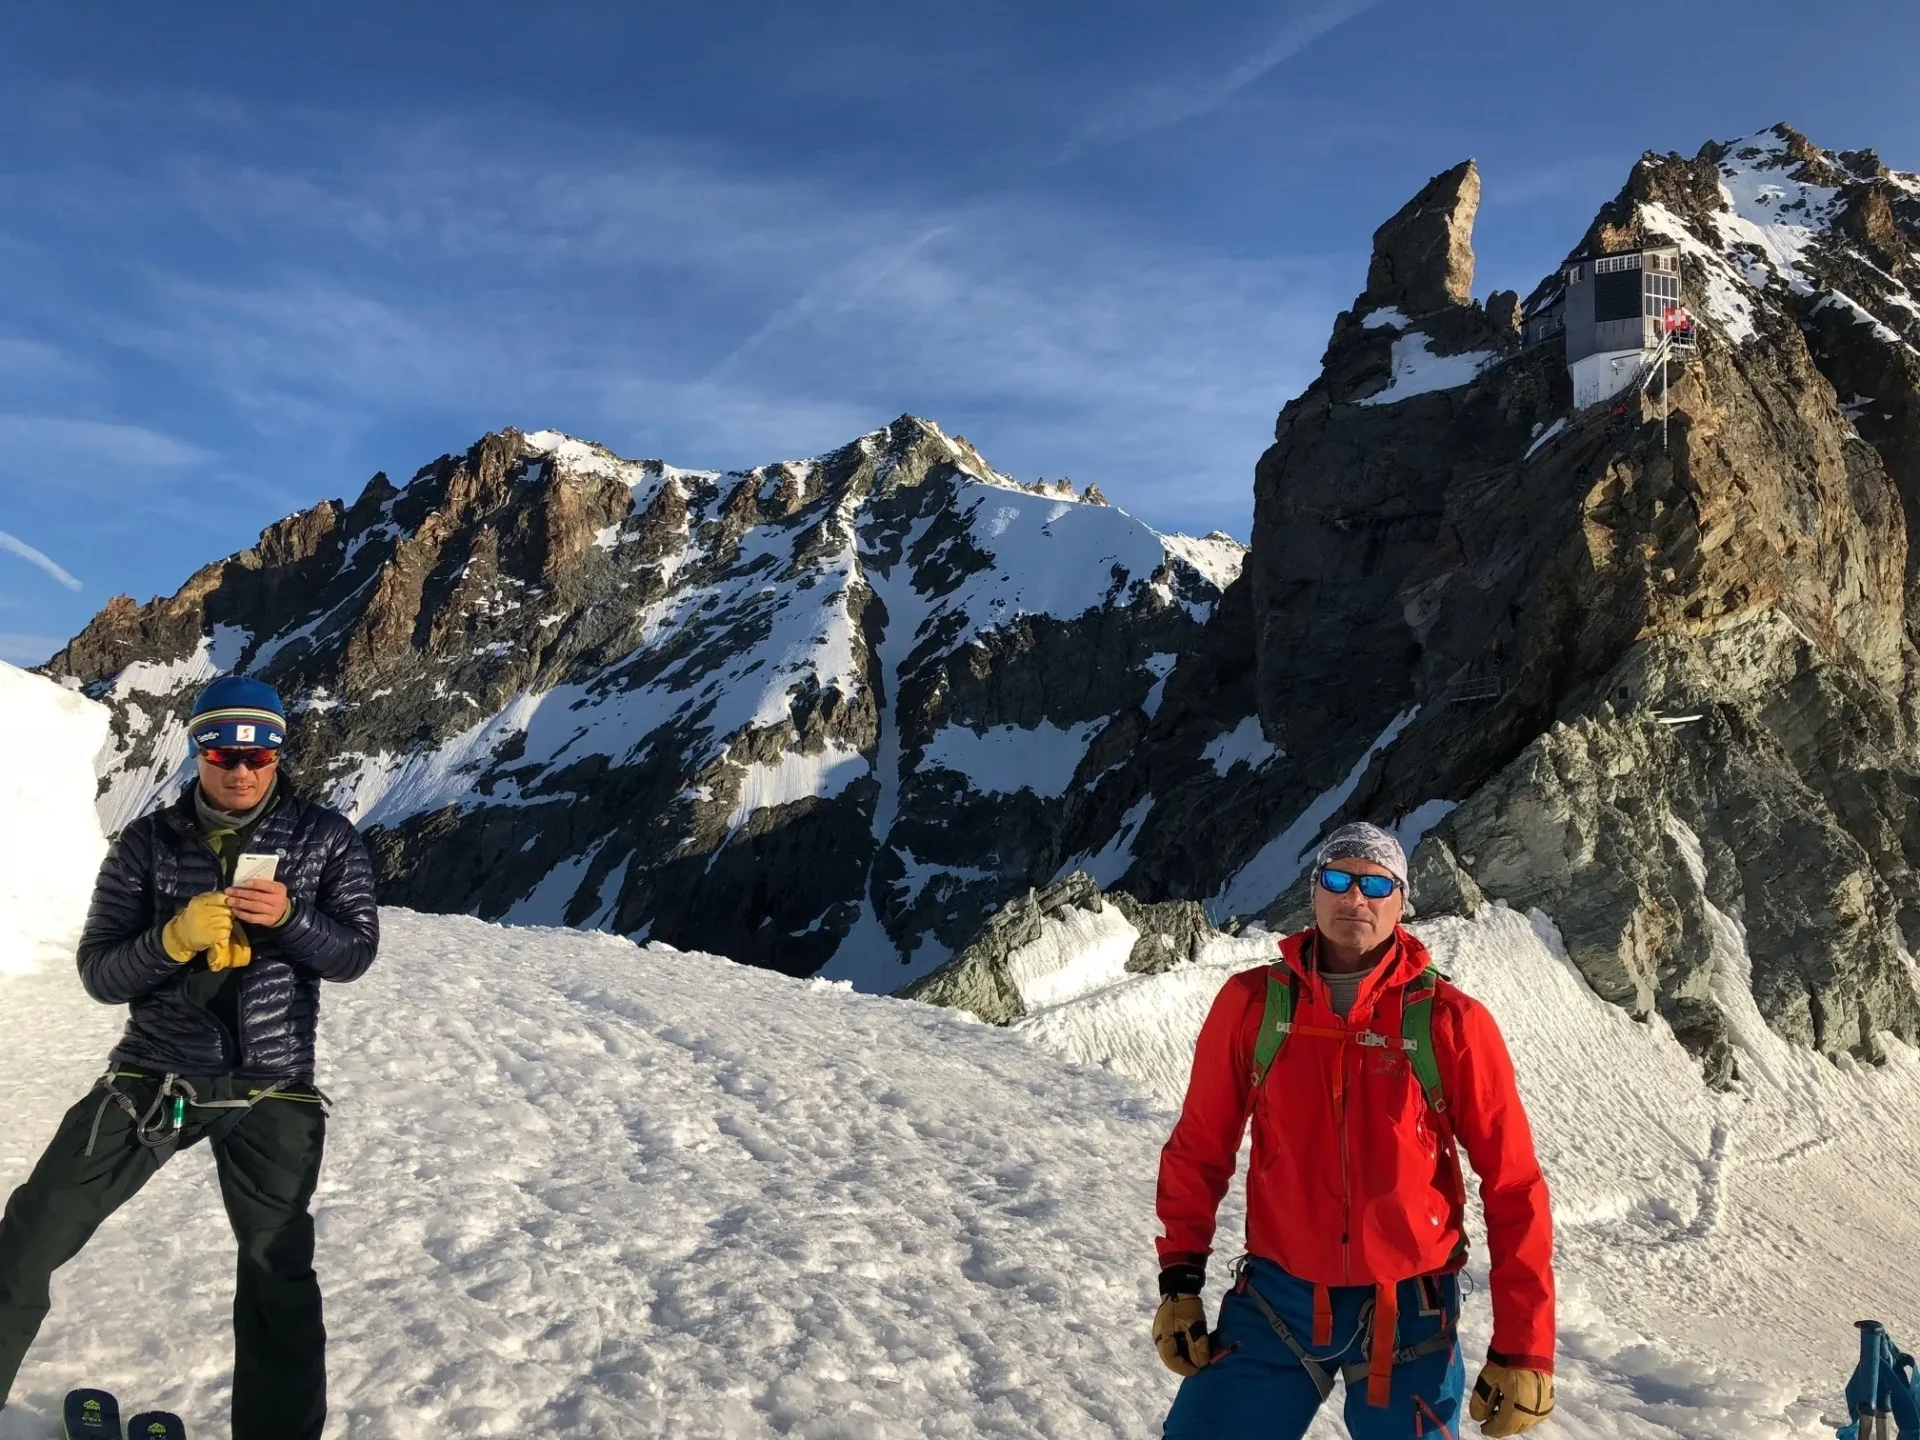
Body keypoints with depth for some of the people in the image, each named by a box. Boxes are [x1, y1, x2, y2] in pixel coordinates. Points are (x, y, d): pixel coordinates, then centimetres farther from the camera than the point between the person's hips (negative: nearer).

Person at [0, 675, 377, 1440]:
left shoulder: (324, 838, -4)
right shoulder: (149, 842, -3)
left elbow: (355, 952, -5)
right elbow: (99, 972, -4)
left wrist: (289, 917, -23)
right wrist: (176, 937, -23)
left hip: (271, 1090, -1)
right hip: (153, 1074, 1)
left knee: (278, 1277, 7)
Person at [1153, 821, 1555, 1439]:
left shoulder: (1453, 1023, -9)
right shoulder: (1252, 1002, -4)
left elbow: (1513, 1190, -5)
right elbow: (1199, 1149, 4)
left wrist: (1523, 1351, -5)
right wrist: (1179, 1279, 3)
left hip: (1410, 1314, -1)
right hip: (1276, 1299, 1)